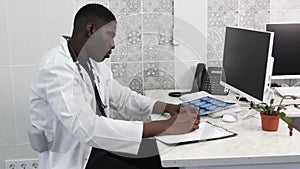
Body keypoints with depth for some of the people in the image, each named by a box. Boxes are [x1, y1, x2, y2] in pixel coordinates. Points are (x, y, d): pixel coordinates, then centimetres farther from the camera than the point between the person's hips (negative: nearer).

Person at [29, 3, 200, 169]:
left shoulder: (93, 60, 5)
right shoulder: (56, 68, -22)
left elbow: (122, 97, 14)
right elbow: (89, 128, -32)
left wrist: (169, 108, -1)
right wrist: (166, 126, -32)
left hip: (101, 148, 8)